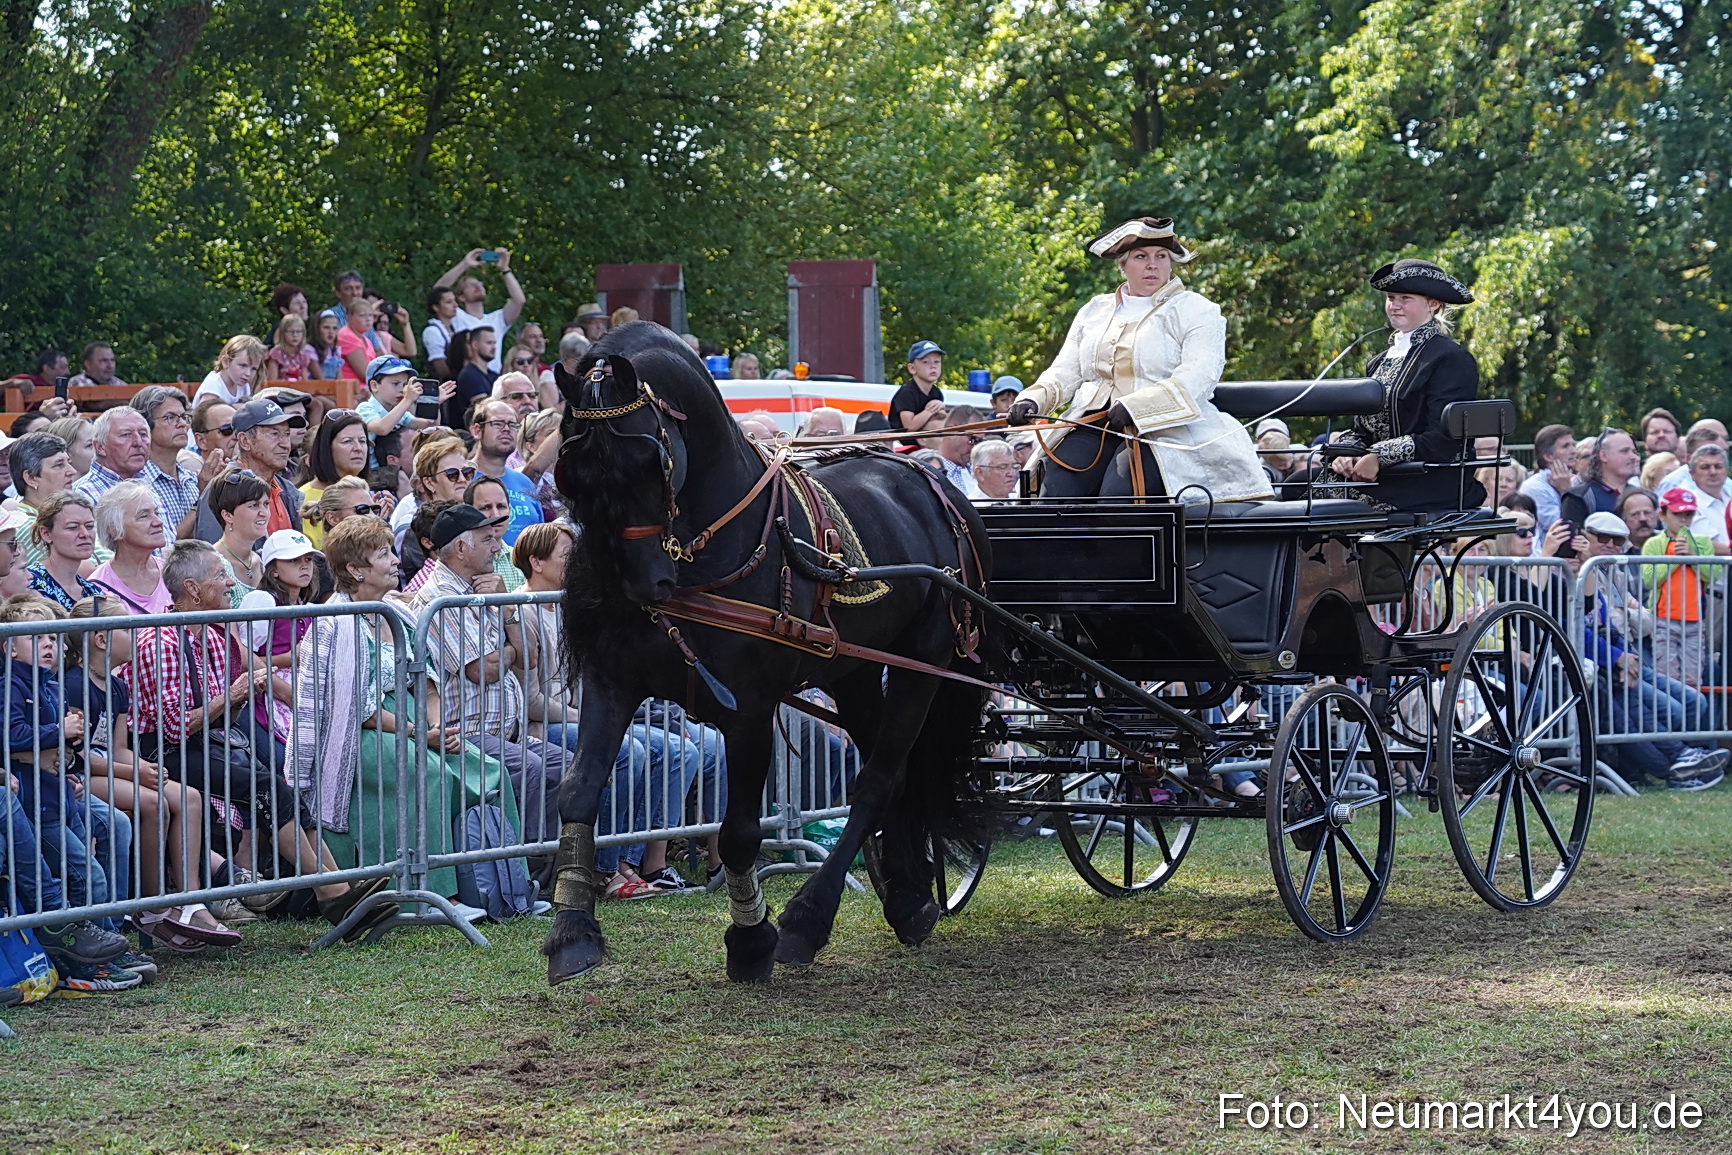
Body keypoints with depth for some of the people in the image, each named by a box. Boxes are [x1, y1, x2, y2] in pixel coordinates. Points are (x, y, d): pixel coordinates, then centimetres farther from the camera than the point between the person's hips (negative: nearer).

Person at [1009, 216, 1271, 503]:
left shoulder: (1195, 311, 6)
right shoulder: (1095, 311, 24)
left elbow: (1197, 380, -9)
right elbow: (1065, 372, 21)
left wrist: (1134, 407, -21)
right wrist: (1033, 400, -2)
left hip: (1162, 430, -4)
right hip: (1093, 423, 4)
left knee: (1117, 492, -33)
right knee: (1057, 492, -24)